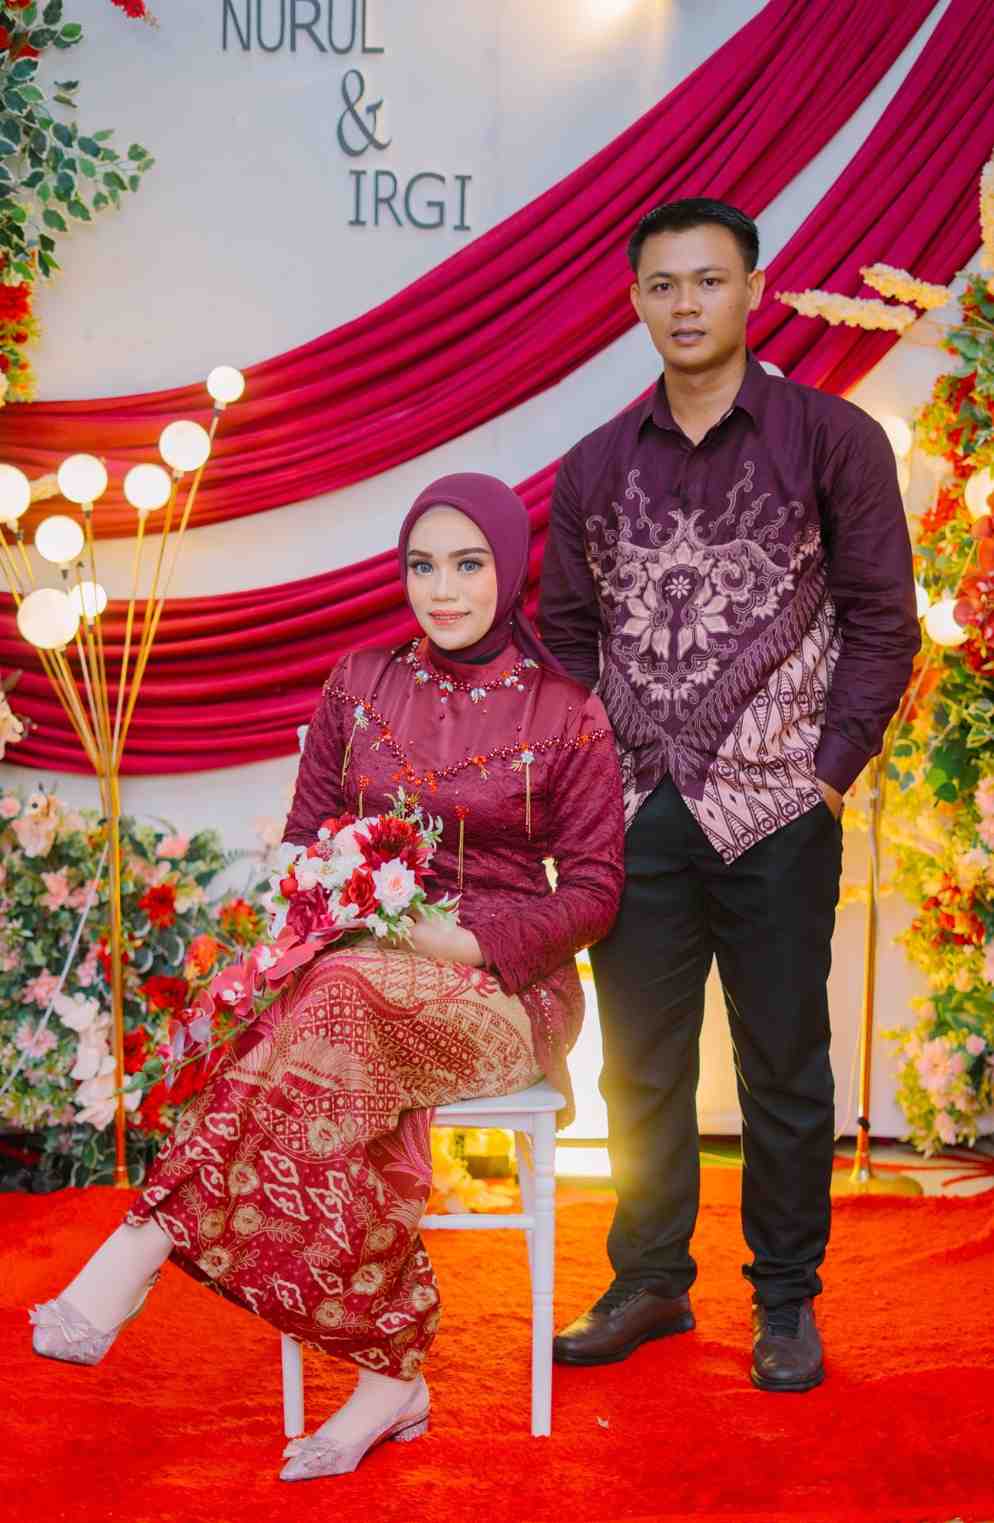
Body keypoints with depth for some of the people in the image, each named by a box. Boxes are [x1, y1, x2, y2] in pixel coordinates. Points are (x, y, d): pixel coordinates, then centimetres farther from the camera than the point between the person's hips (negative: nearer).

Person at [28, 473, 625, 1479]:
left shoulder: (565, 715, 2)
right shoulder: (358, 686, 12)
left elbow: (594, 892, 1)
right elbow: (304, 841, 14)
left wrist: (464, 939, -14)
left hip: (506, 990, -2)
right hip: (363, 959, 3)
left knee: (340, 1004, -36)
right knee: (363, 1075, -35)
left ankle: (141, 1248, -36)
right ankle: (392, 1378, -30)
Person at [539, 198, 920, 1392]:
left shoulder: (833, 440, -1)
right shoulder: (598, 465, 9)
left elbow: (881, 620, -1)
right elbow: (567, 633, 13)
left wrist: (831, 769, -6)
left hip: (776, 812, -3)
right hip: (638, 813, 3)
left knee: (783, 1069, 7)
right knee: (639, 1067, 11)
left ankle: (785, 1300, 23)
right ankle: (649, 1283, 27)